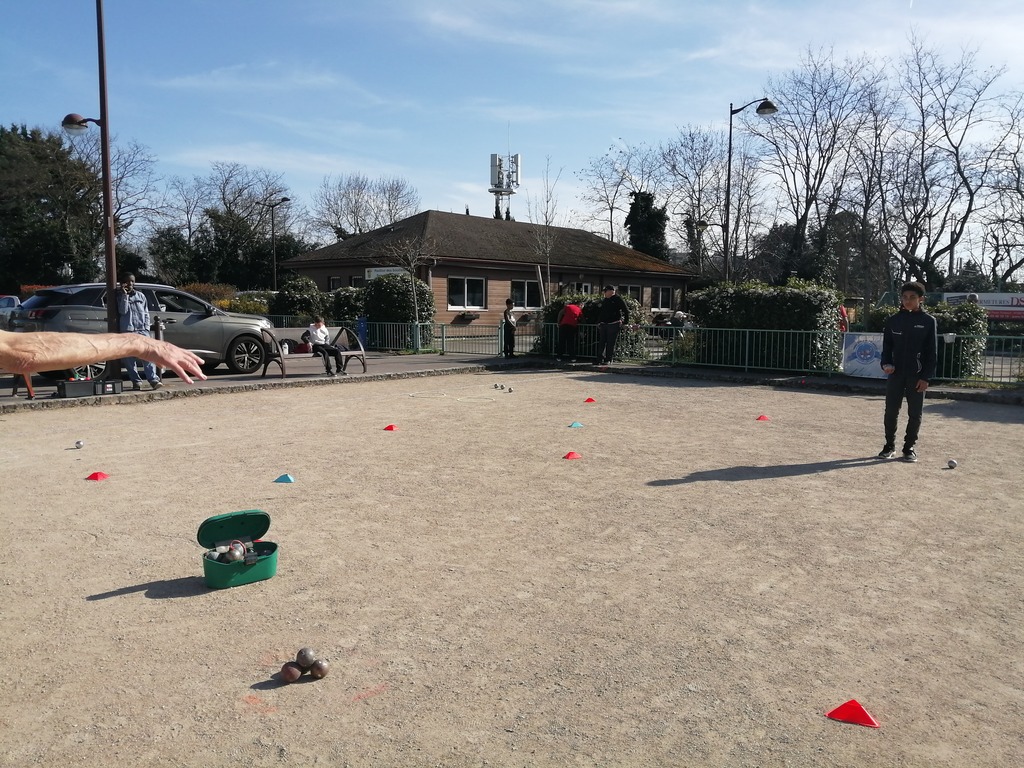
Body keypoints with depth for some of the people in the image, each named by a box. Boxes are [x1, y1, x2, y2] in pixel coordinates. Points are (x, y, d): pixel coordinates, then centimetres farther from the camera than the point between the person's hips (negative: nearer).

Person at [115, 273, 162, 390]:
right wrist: (124, 295, -9)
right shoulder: (120, 296, 9)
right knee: (129, 358, -1)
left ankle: (153, 379, -21)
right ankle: (136, 381, 5)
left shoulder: (141, 296, 16)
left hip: (142, 330, 1)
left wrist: (147, 327, 4)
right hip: (127, 331, -1)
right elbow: (123, 311, -7)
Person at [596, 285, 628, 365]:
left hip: (613, 325, -6)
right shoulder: (604, 300, 16)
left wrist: (625, 321, -4)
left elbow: (626, 310, -3)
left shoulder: (618, 299, -4)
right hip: (603, 324, 6)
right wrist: (599, 322, 17)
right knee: (601, 342, 4)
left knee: (610, 343, -3)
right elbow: (600, 312, 23)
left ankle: (608, 360, 2)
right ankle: (600, 359, 6)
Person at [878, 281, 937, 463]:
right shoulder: (893, 320, 5)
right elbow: (887, 346, 8)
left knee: (915, 413, 5)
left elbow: (932, 352, -2)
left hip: (917, 375, -2)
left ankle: (910, 447, 16)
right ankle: (890, 445, 17)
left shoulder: (928, 321, -1)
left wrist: (926, 376, -8)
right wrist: (886, 363, -10)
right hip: (896, 373, 2)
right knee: (891, 411, 4)